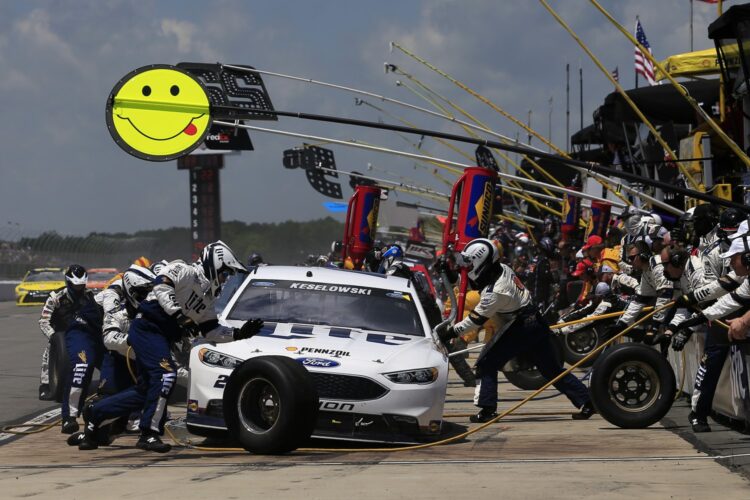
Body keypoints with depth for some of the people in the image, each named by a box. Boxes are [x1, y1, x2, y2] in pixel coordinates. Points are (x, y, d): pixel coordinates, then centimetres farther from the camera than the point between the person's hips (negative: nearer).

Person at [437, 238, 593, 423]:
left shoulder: (495, 292, -24)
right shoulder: (502, 268, 1)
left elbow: (475, 320, -18)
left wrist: (450, 332, -13)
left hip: (519, 330, -9)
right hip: (536, 324, 9)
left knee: (487, 363, -3)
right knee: (553, 370, 14)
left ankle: (487, 409, -6)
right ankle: (586, 402, 13)